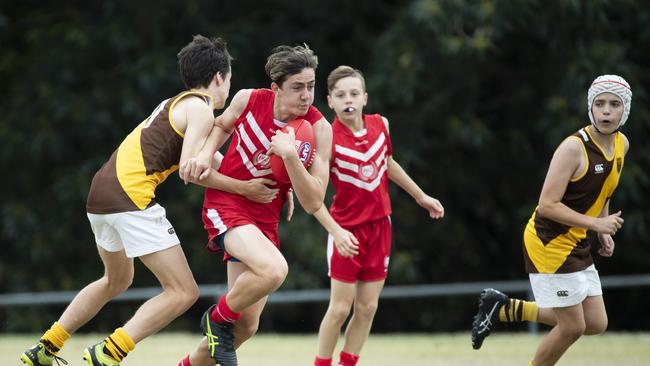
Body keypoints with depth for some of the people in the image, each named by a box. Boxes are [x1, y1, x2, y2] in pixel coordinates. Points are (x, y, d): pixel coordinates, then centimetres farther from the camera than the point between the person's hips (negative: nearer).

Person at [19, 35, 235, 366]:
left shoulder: (176, 103, 25)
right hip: (131, 197, -10)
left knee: (117, 281, 33)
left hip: (100, 194, 10)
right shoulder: (201, 111, -3)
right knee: (184, 292, -8)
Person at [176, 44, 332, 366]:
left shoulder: (319, 129, -12)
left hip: (264, 219, 3)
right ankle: (217, 318, -6)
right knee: (274, 269, -33)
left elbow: (313, 203, -16)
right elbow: (222, 125, 16)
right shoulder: (248, 100, -10)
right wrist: (205, 155, -3)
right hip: (225, 203, -3)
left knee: (246, 326, 6)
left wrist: (289, 154, -28)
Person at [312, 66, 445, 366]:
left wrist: (421, 196, 28)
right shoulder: (328, 139, -19)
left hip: (379, 226, 5)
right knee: (340, 308, -5)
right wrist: (336, 231, -31)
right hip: (347, 230, -5)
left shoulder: (380, 125, -2)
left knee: (367, 306, 6)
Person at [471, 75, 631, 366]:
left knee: (596, 324, 7)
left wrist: (604, 232, 9)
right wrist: (596, 223, -24)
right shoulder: (574, 148, -22)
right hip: (549, 242, -8)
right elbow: (547, 205, -24)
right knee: (572, 327, -6)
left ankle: (505, 309, 18)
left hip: (576, 245, 8)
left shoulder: (621, 144, 3)